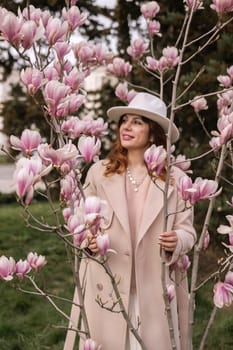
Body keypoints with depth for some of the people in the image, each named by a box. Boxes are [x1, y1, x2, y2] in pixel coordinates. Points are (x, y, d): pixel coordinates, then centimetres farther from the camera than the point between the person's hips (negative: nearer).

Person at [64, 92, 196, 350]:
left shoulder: (175, 178, -1)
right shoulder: (98, 172, 1)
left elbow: (186, 230, 1)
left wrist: (177, 241, -20)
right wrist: (88, 240, -15)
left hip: (156, 291, 0)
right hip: (107, 288, 1)